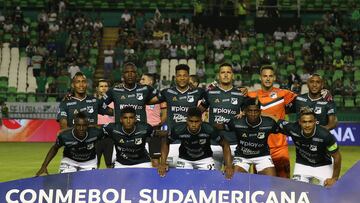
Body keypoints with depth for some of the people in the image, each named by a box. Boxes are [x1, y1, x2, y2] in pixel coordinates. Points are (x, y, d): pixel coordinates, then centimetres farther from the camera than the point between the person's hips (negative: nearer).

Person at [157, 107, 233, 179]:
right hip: (184, 159, 0)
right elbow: (165, 143, -9)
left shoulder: (209, 130, -31)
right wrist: (163, 163, -20)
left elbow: (225, 144, -17)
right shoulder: (178, 129, -29)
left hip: (204, 158, 0)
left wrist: (229, 166, -29)